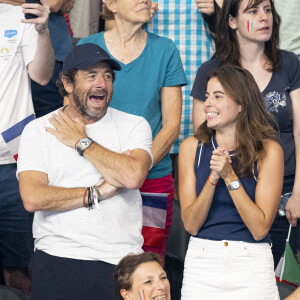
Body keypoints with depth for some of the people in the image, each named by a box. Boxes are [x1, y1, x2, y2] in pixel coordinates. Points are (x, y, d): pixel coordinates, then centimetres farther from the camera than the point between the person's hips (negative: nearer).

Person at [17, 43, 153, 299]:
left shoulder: (134, 125, 7)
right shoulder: (38, 130, 5)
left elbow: (133, 176, -14)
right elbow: (33, 198, -8)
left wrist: (81, 142, -3)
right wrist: (99, 192, -8)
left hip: (119, 261, 0)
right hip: (57, 260, 0)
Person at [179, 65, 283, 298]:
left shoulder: (268, 151, -5)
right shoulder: (192, 147, 1)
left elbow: (260, 228, -11)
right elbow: (191, 224, -3)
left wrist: (229, 176, -16)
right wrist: (214, 177, -15)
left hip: (252, 265, -1)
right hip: (201, 263, 2)